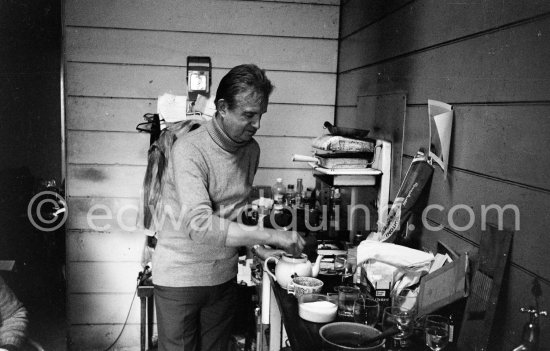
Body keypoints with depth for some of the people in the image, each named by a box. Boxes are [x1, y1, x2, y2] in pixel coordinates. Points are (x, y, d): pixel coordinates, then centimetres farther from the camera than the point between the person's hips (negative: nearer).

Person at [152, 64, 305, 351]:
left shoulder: (251, 149, 1)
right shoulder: (189, 149, -21)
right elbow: (198, 225, -31)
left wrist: (256, 246, -4)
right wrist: (269, 235, -31)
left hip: (224, 275, 6)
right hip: (181, 277, -6)